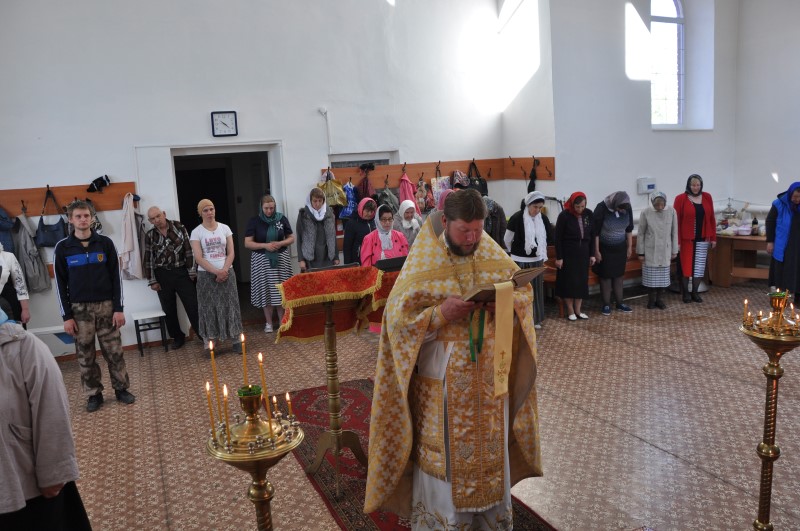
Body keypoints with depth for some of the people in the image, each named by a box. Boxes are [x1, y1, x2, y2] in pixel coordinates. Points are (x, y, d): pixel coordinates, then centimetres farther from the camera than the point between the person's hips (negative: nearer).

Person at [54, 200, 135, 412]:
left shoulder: (105, 243, 0)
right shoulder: (62, 247, -1)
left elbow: (116, 276, 1)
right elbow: (61, 284, 1)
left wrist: (118, 308, -4)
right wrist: (66, 316, -4)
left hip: (106, 306, 0)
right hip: (79, 308, 0)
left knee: (114, 351, 5)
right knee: (86, 355, 6)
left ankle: (121, 388, 18)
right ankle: (94, 394, 19)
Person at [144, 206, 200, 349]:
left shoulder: (179, 227, -2)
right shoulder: (150, 235, 1)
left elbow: (188, 250, -2)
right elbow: (148, 259, 4)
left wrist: (192, 271, -5)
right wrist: (152, 281, 1)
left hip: (182, 272, -2)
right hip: (163, 275, 2)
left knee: (193, 306, 0)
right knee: (169, 310, 9)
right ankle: (178, 337, 24)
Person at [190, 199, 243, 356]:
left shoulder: (225, 228, 5)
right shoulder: (196, 232, -2)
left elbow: (231, 253, 3)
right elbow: (198, 258, -9)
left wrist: (224, 270, -12)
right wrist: (216, 271, -18)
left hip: (227, 273, 2)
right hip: (206, 275, -2)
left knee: (230, 306, 3)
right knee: (209, 308, 0)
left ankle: (237, 340, 10)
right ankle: (210, 344, 5)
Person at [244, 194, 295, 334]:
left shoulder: (281, 219, 2)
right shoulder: (254, 221, -2)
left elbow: (291, 238, 7)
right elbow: (247, 243, -4)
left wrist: (280, 243, -12)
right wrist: (265, 245, -17)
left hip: (281, 259, 1)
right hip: (262, 260, -1)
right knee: (265, 291, 3)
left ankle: (282, 321, 16)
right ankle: (268, 323, 15)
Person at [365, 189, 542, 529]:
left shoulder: (493, 254, 0)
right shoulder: (423, 263, -13)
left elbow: (525, 291, 7)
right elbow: (398, 318, -14)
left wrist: (506, 302, -14)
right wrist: (441, 313, -27)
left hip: (490, 377, 4)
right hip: (444, 382, -4)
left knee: (490, 449, 18)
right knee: (444, 456, 8)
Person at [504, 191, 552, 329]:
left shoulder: (543, 219, -1)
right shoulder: (517, 218, -16)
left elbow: (548, 237, 15)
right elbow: (507, 239, -5)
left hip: (536, 260, 5)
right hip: (520, 261, -5)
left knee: (536, 289, 12)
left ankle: (535, 319, 24)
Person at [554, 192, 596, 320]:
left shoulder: (589, 214, -1)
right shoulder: (564, 215, -13)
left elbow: (592, 235, 7)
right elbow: (558, 238, -10)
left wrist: (592, 254, 5)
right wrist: (559, 257, -11)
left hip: (583, 253, 4)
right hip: (568, 253, -4)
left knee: (582, 281, 8)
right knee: (569, 281, 1)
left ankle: (578, 310, 19)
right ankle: (570, 311, 12)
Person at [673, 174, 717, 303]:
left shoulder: (707, 197, 6)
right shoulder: (681, 199, -6)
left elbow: (711, 219, 9)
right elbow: (676, 221, -8)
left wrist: (713, 238, 6)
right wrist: (677, 241, -12)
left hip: (703, 239, 4)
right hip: (686, 239, -3)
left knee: (699, 266, 7)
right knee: (686, 265, 3)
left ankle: (695, 292, 18)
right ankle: (685, 292, 15)